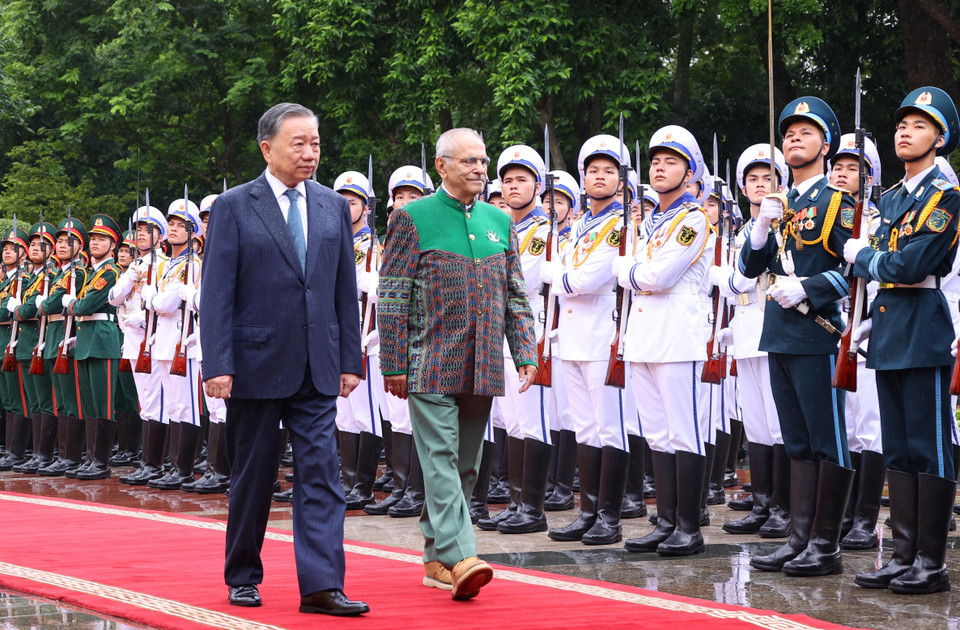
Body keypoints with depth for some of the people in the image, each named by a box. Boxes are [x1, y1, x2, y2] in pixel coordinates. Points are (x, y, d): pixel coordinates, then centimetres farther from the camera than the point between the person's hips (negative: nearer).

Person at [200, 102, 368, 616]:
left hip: (316, 369, 3)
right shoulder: (234, 206, -3)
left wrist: (349, 359, 7)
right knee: (252, 477, 7)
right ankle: (243, 577, 22)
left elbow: (345, 289, 12)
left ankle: (321, 584, -8)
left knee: (320, 472, -6)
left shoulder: (333, 206, 10)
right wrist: (218, 364, -14)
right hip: (256, 363, -3)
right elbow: (216, 292, -7)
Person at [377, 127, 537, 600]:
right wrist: (393, 365, -7)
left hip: (482, 368, 5)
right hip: (431, 365, -5)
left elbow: (516, 296, 16)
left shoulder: (499, 222, 13)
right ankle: (460, 558, -21)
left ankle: (436, 557, 19)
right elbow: (392, 299, -4)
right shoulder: (412, 219, -2)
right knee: (440, 459, -12)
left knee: (464, 466, 9)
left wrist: (526, 353, 5)